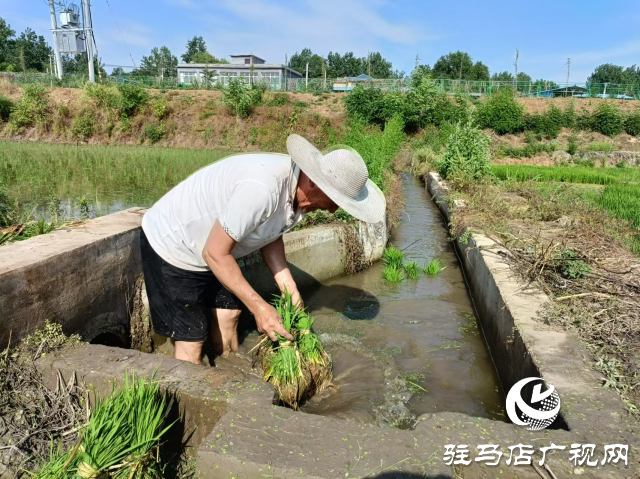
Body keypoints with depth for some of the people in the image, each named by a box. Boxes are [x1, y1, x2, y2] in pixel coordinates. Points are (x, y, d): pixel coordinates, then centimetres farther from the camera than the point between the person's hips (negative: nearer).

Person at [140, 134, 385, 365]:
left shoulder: (299, 189, -9)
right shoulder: (261, 188, -37)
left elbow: (270, 236, 5)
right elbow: (215, 253, -28)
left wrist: (289, 289, -3)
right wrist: (259, 307, -24)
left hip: (210, 249, 8)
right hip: (170, 245, -8)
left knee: (227, 315, 13)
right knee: (191, 341, -5)